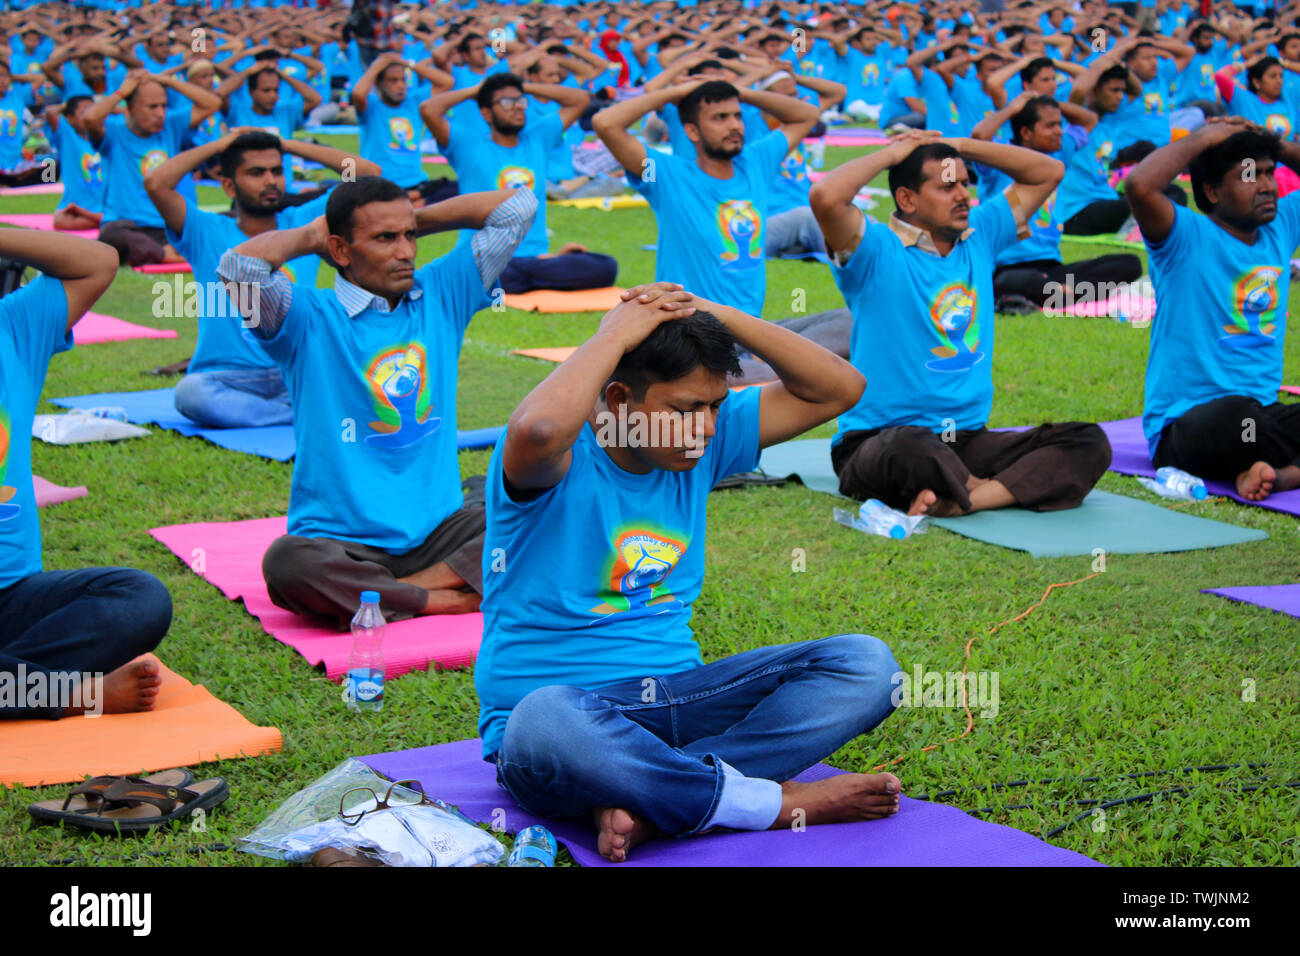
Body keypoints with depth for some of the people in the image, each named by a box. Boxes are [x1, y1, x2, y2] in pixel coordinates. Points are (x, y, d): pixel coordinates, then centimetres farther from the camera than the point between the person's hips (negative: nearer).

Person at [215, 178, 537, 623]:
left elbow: (517, 206, 12)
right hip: (343, 544, -4)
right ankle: (454, 599, -25)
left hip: (440, 531, 4)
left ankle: (378, 596, -23)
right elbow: (240, 266, -21)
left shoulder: (441, 295, 11)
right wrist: (310, 235, -2)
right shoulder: (309, 318, -2)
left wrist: (415, 219, 12)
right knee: (288, 562, -36)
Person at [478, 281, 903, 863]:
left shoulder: (704, 441, 8)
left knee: (865, 663, -12)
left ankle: (643, 800, -28)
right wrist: (612, 335, -21)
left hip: (675, 692, 7)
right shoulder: (559, 464, -11)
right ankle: (778, 803, -27)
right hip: (562, 701, -6)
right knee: (544, 726, -44)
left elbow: (837, 389, 7)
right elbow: (539, 428, -38)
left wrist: (718, 315, -4)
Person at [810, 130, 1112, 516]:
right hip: (878, 440, -6)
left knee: (1089, 442, -15)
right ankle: (1009, 487, -16)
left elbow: (1049, 172, 22)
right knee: (911, 450, -43)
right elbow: (825, 197, -26)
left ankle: (953, 502, -31)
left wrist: (960, 145, 10)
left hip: (968, 439, 6)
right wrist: (891, 154, -8)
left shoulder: (978, 236, 15)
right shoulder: (879, 252, -5)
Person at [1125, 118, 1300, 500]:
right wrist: (1201, 139, -12)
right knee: (1234, 414, -41)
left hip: (1263, 412, 7)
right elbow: (1140, 186, -27)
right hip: (1184, 423, -6)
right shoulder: (1187, 237, -8)